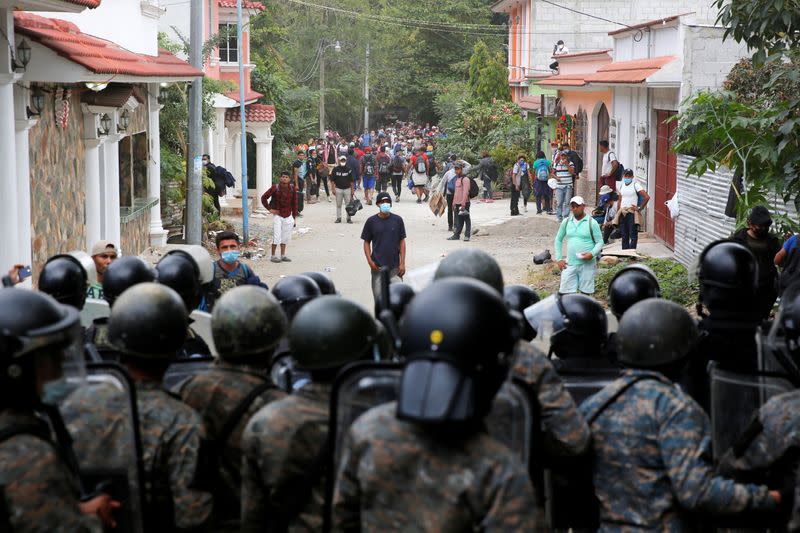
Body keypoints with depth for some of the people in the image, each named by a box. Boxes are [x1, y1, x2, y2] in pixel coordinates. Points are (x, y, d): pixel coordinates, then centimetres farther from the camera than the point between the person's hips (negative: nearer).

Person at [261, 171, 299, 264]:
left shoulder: (292, 189, -1)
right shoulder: (275, 188, -11)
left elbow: (294, 203, 7)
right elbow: (264, 198, -4)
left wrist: (294, 216, 6)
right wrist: (270, 209, -8)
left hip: (288, 216, 4)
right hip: (277, 215, -4)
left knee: (286, 237, 10)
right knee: (277, 236, -7)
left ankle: (283, 255, 21)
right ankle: (273, 256, 2)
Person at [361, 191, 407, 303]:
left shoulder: (397, 220, 2)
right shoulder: (371, 221, 1)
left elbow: (402, 242, 5)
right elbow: (366, 242, 7)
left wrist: (402, 263, -1)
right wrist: (370, 261, -6)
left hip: (395, 266, 0)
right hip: (377, 266, 0)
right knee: (378, 296, 2)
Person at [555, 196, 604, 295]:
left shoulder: (592, 223, -4)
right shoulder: (566, 222, 6)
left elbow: (600, 242, -2)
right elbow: (558, 240, 15)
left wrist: (592, 254, -20)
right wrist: (559, 259, 6)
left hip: (587, 264, -3)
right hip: (570, 264, 3)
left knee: (585, 292, 3)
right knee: (565, 293, -1)